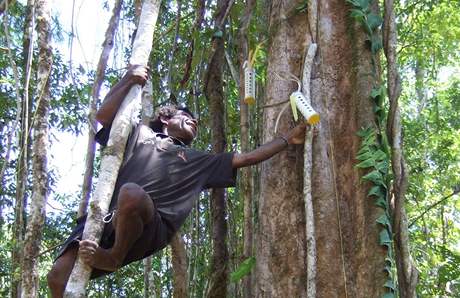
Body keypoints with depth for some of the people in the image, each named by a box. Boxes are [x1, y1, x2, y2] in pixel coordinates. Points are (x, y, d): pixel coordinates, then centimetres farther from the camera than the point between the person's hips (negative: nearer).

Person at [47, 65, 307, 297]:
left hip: (152, 227, 0)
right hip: (106, 216, 1)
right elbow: (104, 116, 14)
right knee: (60, 277, -22)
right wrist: (129, 80, 14)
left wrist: (289, 139, 25)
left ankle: (113, 257, -15)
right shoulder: (141, 134, 29)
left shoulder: (199, 161, 33)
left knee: (131, 193, -39)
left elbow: (247, 158, 28)